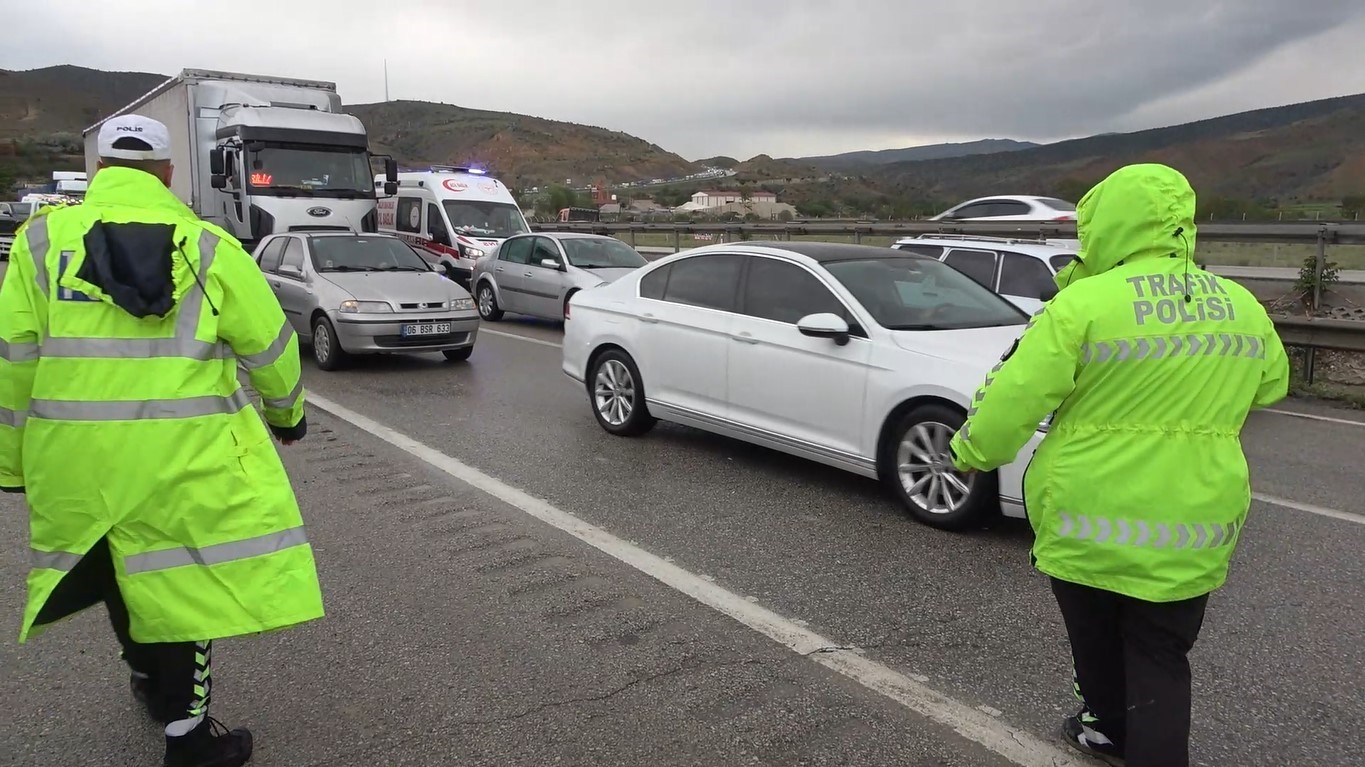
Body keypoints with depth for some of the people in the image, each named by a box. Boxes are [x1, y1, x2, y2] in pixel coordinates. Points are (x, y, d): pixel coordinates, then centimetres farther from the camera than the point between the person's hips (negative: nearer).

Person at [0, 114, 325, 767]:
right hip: (185, 457, -2)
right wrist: (287, 412, 21)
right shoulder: (207, 243, 1)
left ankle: (149, 679, 44)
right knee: (182, 580, 8)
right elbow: (268, 342, 5)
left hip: (76, 457, 2)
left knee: (115, 564, 23)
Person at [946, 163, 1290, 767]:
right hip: (1194, 525, 3)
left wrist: (971, 452, 1)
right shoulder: (1243, 307, 1)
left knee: (1097, 639, 22)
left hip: (1091, 518, -3)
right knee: (1160, 663, 14)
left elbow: (1013, 397, -16)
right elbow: (1271, 385, 19)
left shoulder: (1082, 304, -17)